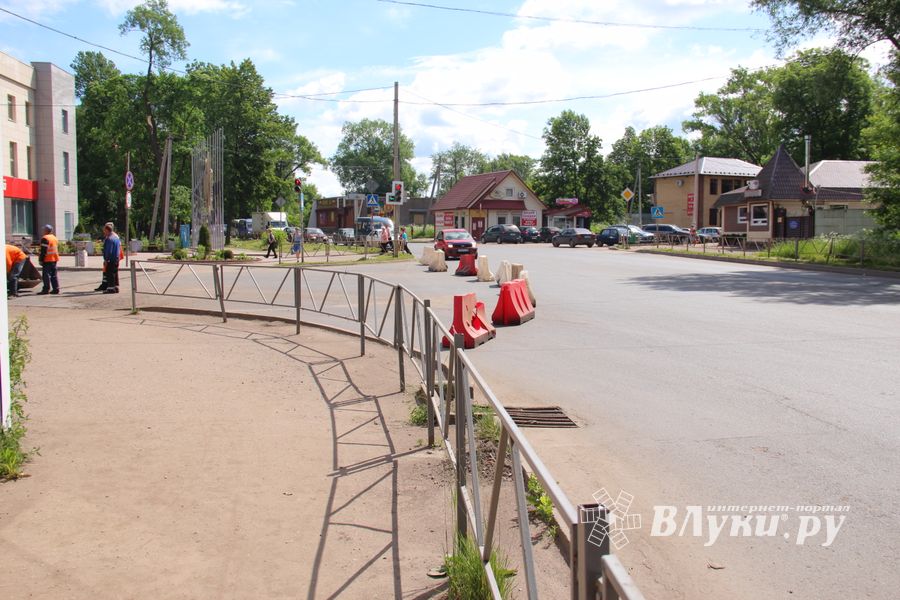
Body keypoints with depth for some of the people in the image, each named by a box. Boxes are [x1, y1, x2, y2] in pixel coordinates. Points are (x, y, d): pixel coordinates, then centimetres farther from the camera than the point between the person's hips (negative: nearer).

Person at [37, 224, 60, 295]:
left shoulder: (45, 238, -13)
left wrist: (41, 259, -14)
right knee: (54, 275, 11)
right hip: (54, 259, 9)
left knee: (46, 275, -6)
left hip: (47, 260, -9)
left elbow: (43, 251, -17)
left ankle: (46, 289, -7)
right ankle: (56, 289, 10)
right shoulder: (55, 238, 16)